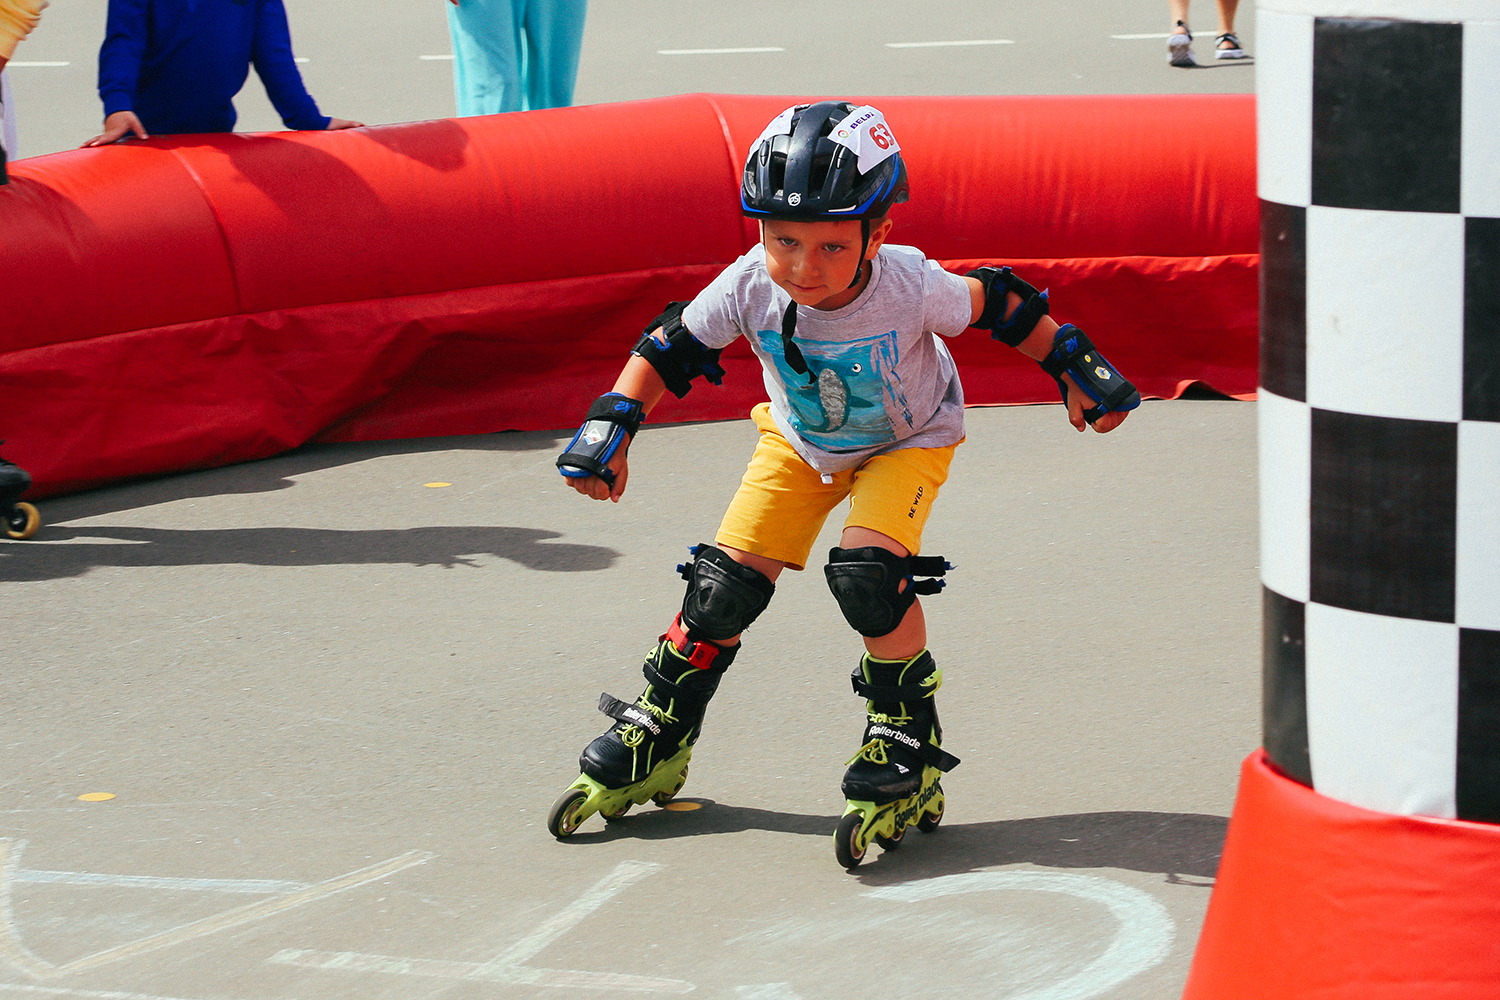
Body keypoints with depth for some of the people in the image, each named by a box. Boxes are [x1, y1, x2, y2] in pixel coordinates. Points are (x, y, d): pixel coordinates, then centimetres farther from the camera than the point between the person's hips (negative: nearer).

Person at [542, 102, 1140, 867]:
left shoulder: (909, 288, -36)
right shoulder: (750, 287, -31)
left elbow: (998, 307, -17)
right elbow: (671, 346, -15)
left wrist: (1075, 369, -9)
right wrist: (610, 429, -21)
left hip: (907, 439, -3)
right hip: (800, 441, 3)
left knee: (867, 570, -27)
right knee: (725, 584, -4)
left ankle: (909, 751, -7)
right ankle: (652, 743, 18)